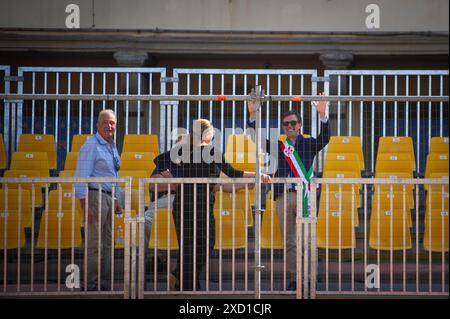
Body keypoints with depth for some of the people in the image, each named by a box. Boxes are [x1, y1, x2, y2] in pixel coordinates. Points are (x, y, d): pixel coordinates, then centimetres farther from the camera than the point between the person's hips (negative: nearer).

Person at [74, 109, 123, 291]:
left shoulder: (113, 147, 15)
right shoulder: (91, 146, -11)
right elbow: (81, 176, -16)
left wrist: (117, 200, 19)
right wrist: (85, 205, -22)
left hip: (110, 197, 9)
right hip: (95, 195, -9)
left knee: (108, 242, 12)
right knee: (94, 244, -7)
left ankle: (104, 284, 19)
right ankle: (91, 286, -2)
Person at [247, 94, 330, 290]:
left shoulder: (308, 144, 10)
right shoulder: (278, 146, 16)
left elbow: (324, 138, -6)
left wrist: (322, 115, -20)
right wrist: (253, 115, -3)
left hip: (303, 195, -2)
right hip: (283, 196, 2)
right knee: (289, 242, 5)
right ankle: (293, 279, 9)